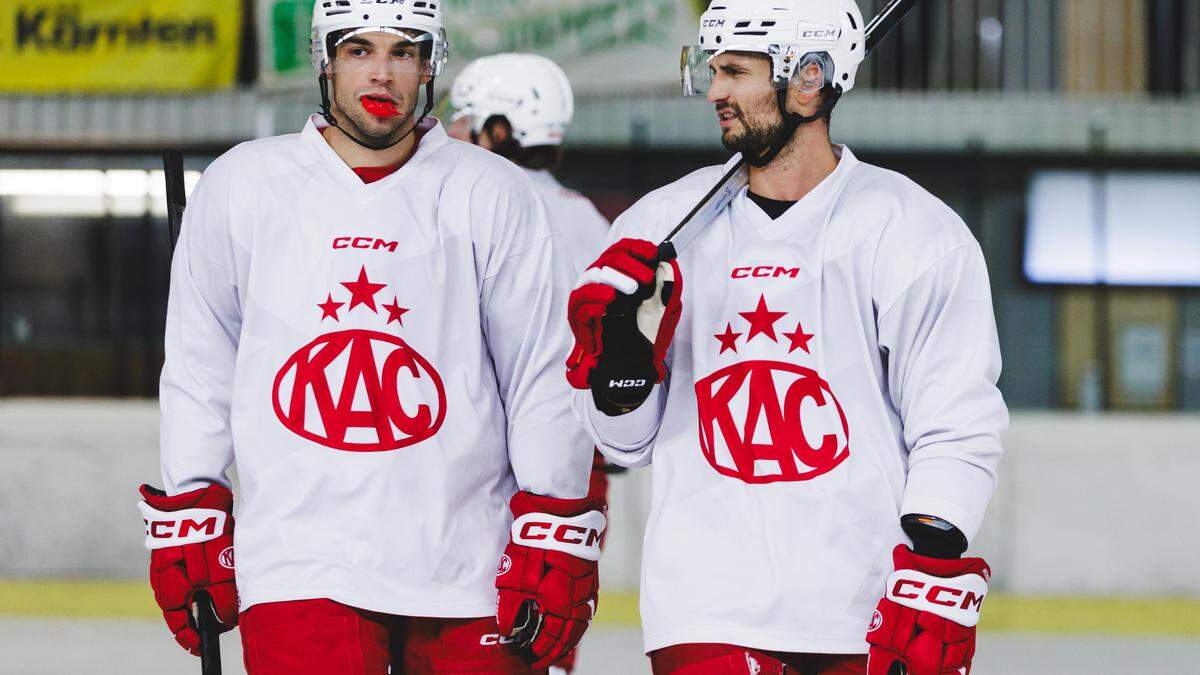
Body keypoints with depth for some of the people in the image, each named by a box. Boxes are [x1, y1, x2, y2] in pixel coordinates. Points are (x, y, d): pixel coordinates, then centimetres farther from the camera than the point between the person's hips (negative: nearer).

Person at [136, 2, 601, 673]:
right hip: (299, 575, 0)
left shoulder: (495, 195, 3)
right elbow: (199, 370, 13)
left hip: (467, 564, 0)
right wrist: (187, 524, 10)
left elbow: (544, 376, 2)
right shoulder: (240, 186, 7)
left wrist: (556, 543, -3)